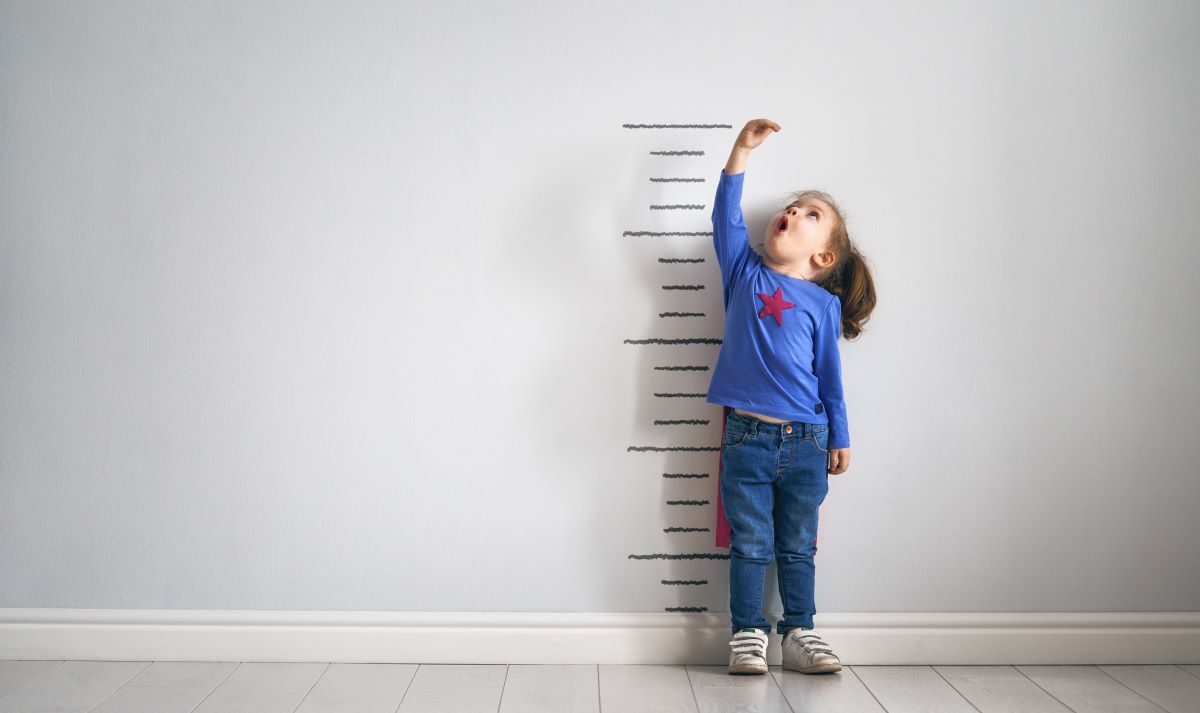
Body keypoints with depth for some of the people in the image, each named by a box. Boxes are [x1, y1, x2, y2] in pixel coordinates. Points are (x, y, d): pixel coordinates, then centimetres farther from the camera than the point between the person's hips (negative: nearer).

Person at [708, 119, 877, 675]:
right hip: (748, 435, 0)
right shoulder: (744, 274, 8)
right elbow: (726, 218, -2)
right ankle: (747, 634, 14)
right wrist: (741, 151, -6)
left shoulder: (824, 304, 6)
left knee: (798, 547, 10)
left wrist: (839, 438, 12)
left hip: (807, 442, 1)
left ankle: (800, 634, 20)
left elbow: (829, 373, 9)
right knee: (750, 545, 3)